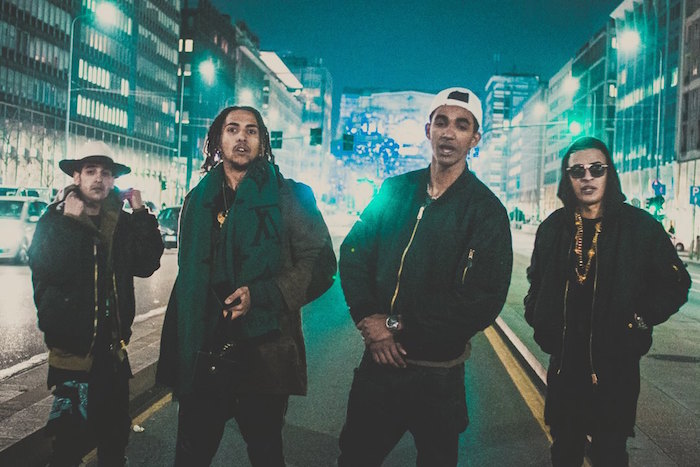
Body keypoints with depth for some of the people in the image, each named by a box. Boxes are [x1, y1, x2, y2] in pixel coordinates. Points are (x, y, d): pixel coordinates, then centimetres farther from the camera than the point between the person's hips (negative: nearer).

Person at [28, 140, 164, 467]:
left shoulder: (123, 223, 7)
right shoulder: (54, 221, -3)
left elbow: (146, 265, -6)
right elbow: (48, 271, -14)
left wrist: (140, 212, -8)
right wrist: (71, 222, -16)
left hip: (112, 345, 4)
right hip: (72, 345, -3)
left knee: (115, 432, 13)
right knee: (71, 438, 0)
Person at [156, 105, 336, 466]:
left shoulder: (289, 196, -3)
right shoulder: (198, 199, 11)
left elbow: (319, 265, -8)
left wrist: (259, 295, -19)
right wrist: (176, 347, 15)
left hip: (263, 351, -4)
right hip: (202, 350, 4)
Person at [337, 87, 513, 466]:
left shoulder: (486, 210, -9)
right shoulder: (395, 190, 4)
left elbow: (482, 303, -17)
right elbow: (353, 253, 4)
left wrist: (398, 325, -18)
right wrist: (369, 318, -13)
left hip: (437, 375, -3)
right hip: (379, 358, 3)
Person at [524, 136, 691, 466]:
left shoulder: (640, 226, -6)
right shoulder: (553, 227, 4)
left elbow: (675, 284, -1)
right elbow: (537, 281, 18)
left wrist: (640, 319, -10)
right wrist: (536, 315, 4)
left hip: (615, 365, -3)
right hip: (563, 363, 3)